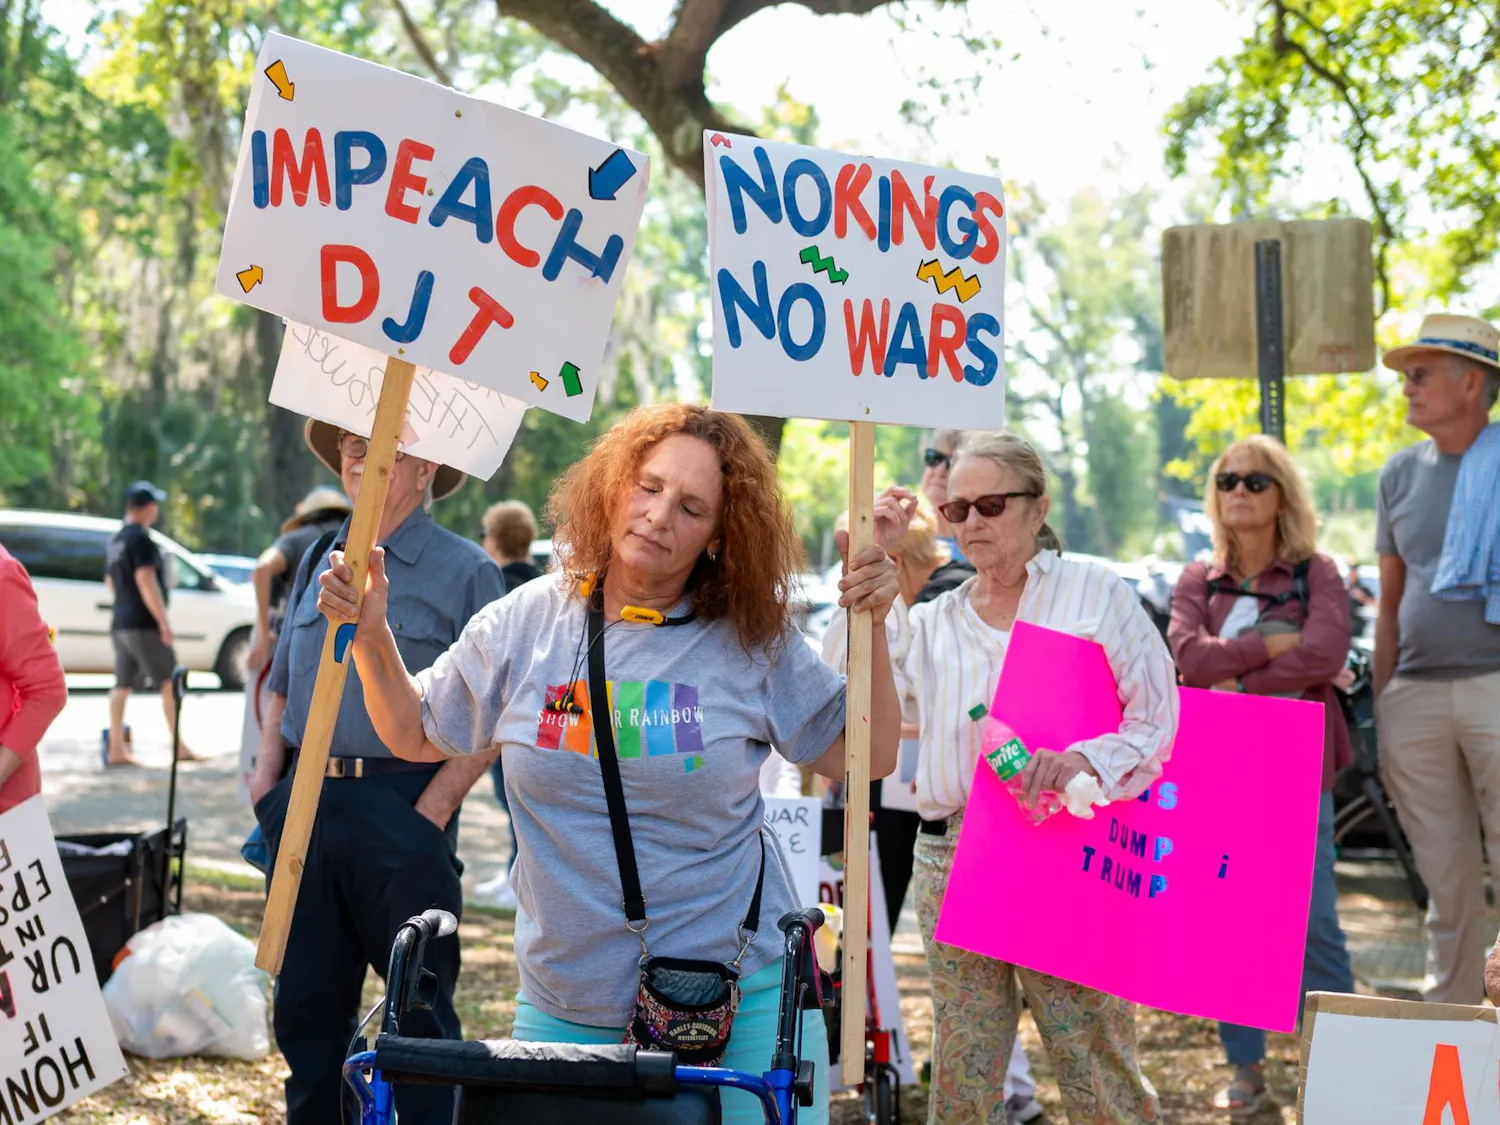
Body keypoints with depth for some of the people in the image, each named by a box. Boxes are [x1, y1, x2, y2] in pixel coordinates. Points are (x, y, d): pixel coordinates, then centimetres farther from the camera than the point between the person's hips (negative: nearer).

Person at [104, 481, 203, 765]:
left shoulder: (117, 539, 15)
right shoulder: (141, 538, -14)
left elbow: (110, 580, 25)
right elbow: (146, 581, -20)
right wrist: (163, 621, -20)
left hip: (120, 622, 9)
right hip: (143, 624, -9)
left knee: (123, 685, 7)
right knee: (170, 683, -4)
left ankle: (116, 749, 5)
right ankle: (180, 747, -4)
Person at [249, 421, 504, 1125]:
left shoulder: (465, 571, -2)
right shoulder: (318, 564, 15)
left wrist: (434, 809, -14)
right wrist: (267, 771, 8)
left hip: (404, 809, -5)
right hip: (304, 806, 6)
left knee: (419, 1009, 0)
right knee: (305, 1004, 11)